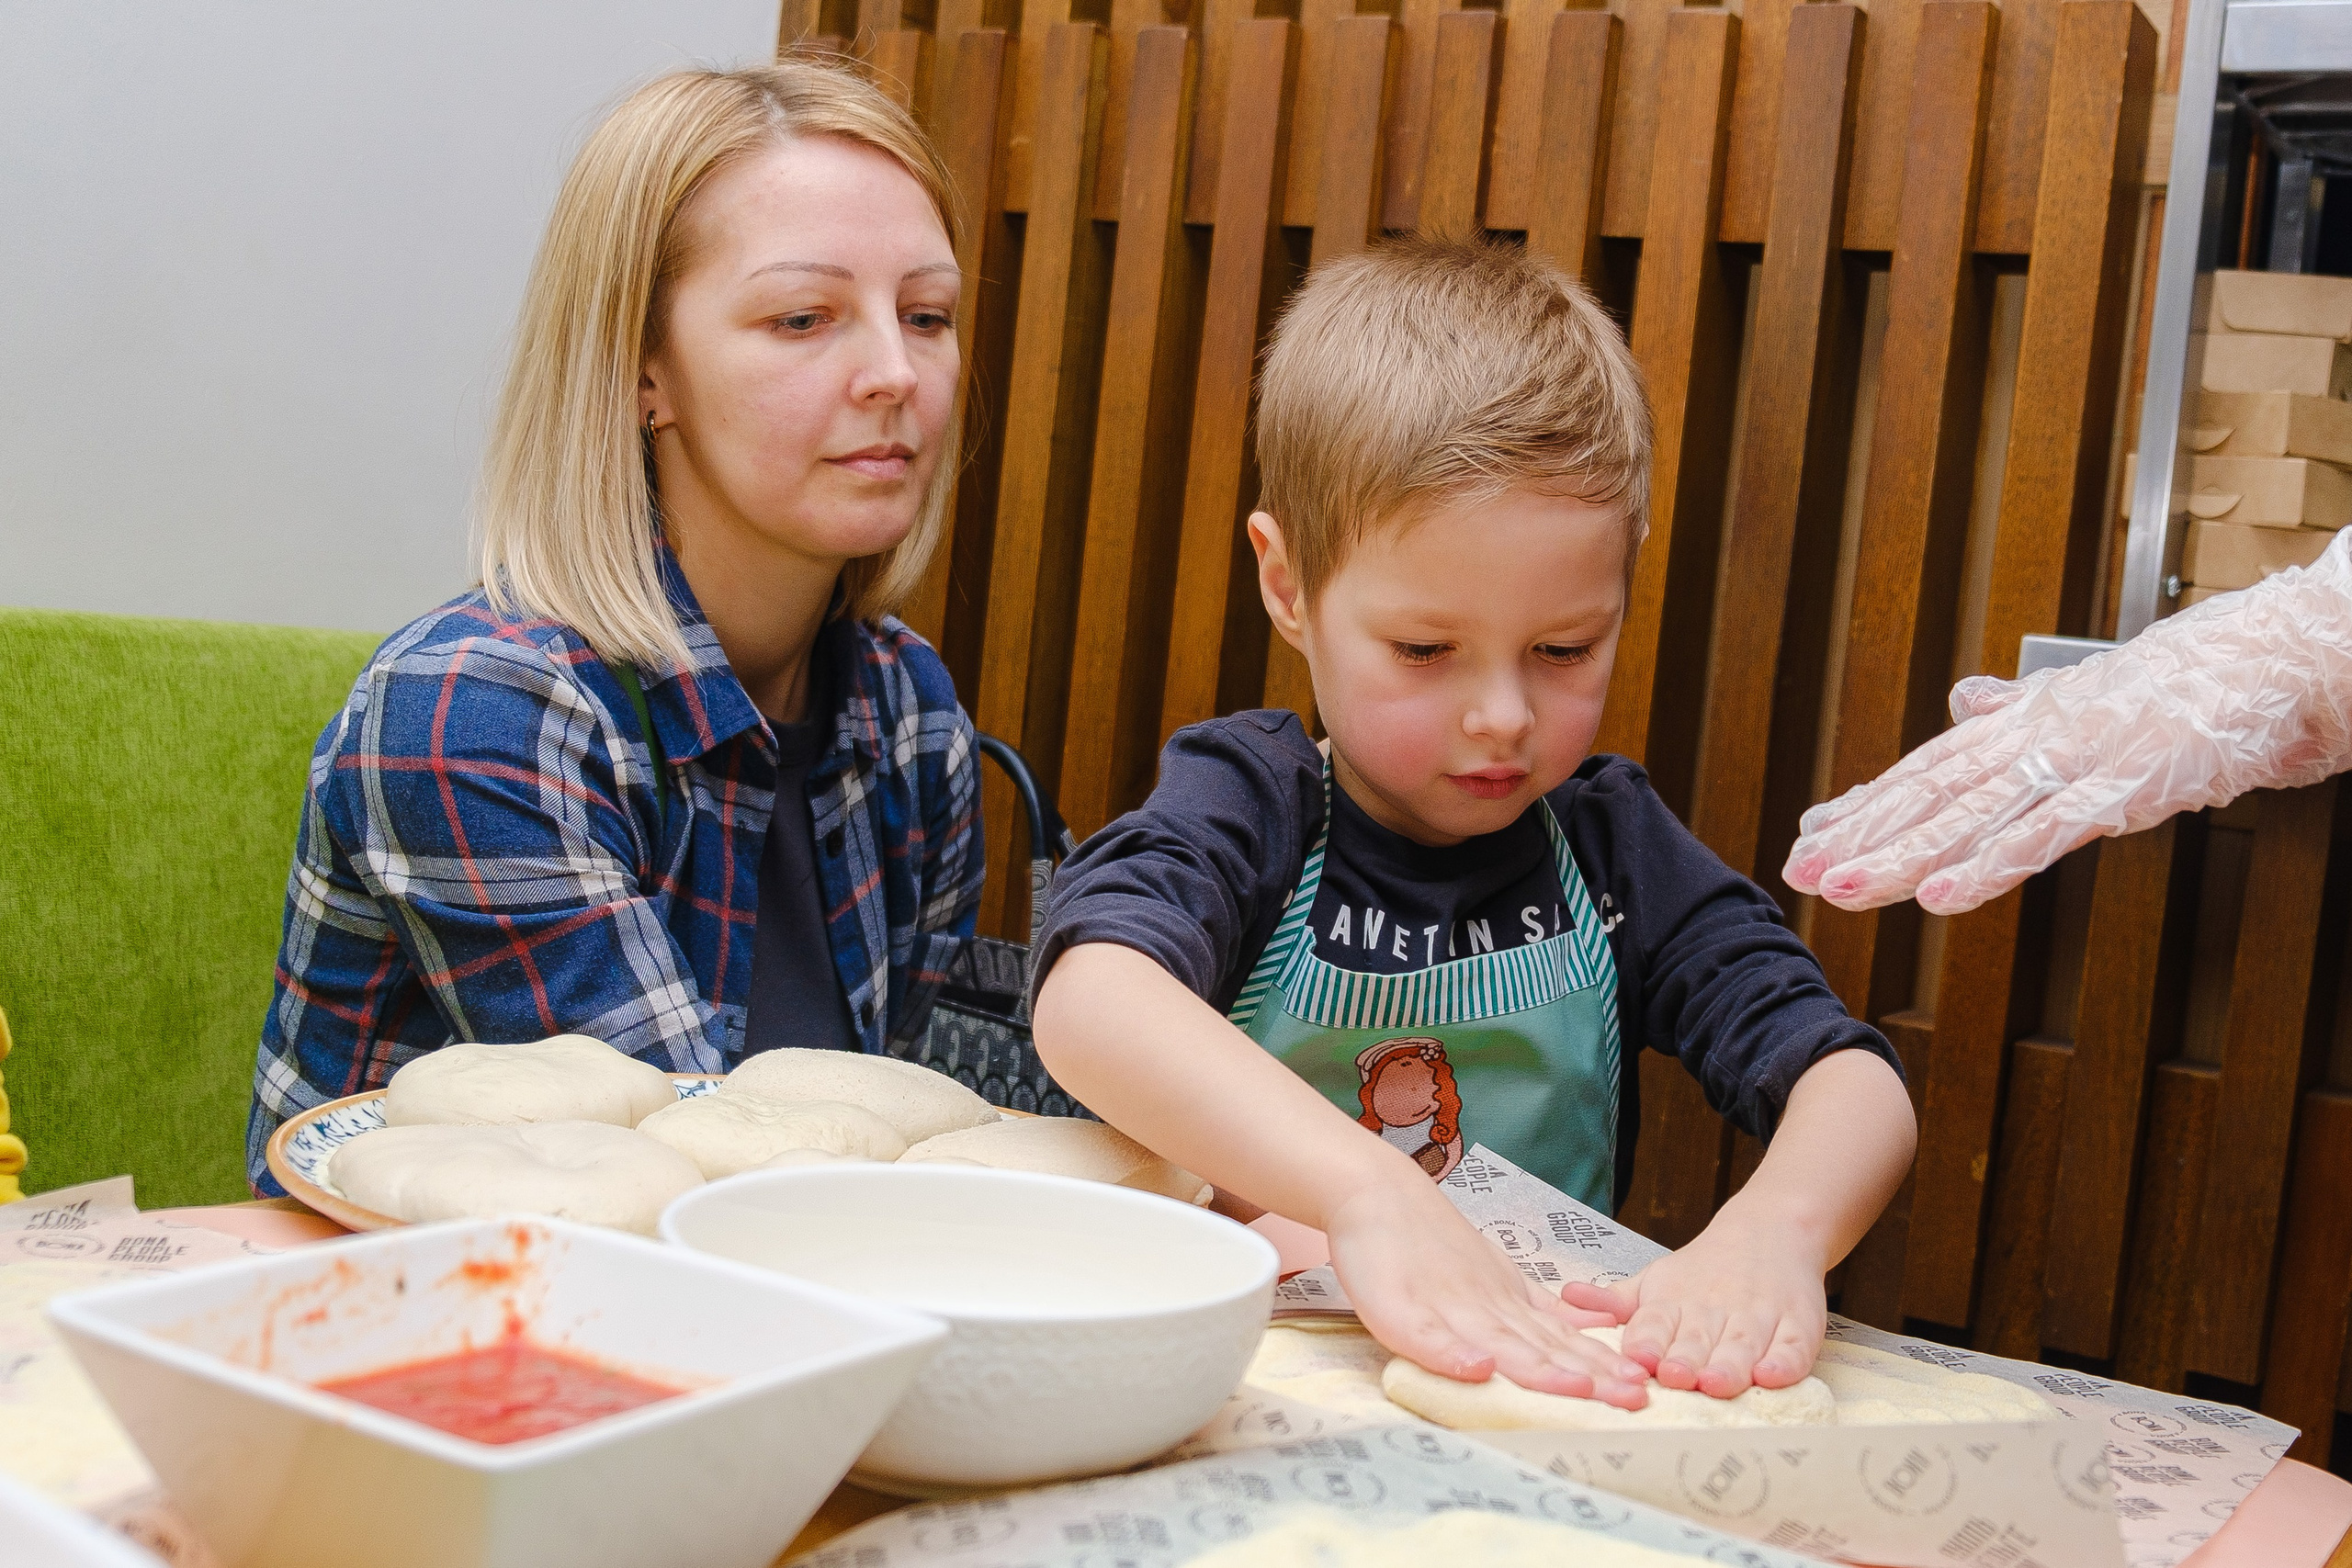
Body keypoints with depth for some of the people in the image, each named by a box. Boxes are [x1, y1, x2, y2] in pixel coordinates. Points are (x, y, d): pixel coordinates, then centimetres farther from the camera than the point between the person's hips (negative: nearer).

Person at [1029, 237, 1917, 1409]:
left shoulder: (1609, 841, 3)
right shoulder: (1248, 805, -8)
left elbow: (1859, 1087, -6)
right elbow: (1090, 999, -30)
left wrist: (1776, 1224, -29)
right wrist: (1368, 1194, -45)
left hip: (1553, 1381, 3)